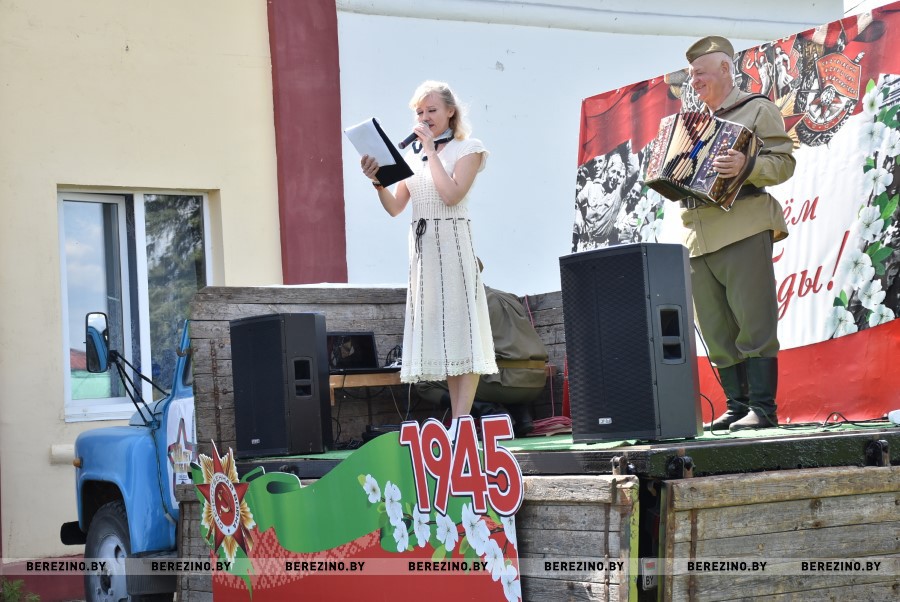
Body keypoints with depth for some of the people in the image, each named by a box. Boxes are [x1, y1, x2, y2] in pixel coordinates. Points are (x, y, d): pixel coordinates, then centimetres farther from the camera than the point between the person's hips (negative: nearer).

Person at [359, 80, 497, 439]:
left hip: (453, 244, -6)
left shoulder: (467, 149, 1)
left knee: (461, 325, -10)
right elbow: (394, 207, 9)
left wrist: (431, 150, -10)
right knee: (439, 329, 4)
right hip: (422, 245, 6)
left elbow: (451, 194, -15)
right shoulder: (412, 153, 15)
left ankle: (460, 422, -15)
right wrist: (377, 182, -9)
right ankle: (458, 421, 7)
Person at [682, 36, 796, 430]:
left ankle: (763, 408, -8)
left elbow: (784, 162, -7)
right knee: (717, 332, 5)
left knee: (753, 324, -9)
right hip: (697, 237, 7)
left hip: (742, 231, -7)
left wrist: (746, 167, -24)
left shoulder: (757, 110, 5)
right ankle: (736, 405, 10)